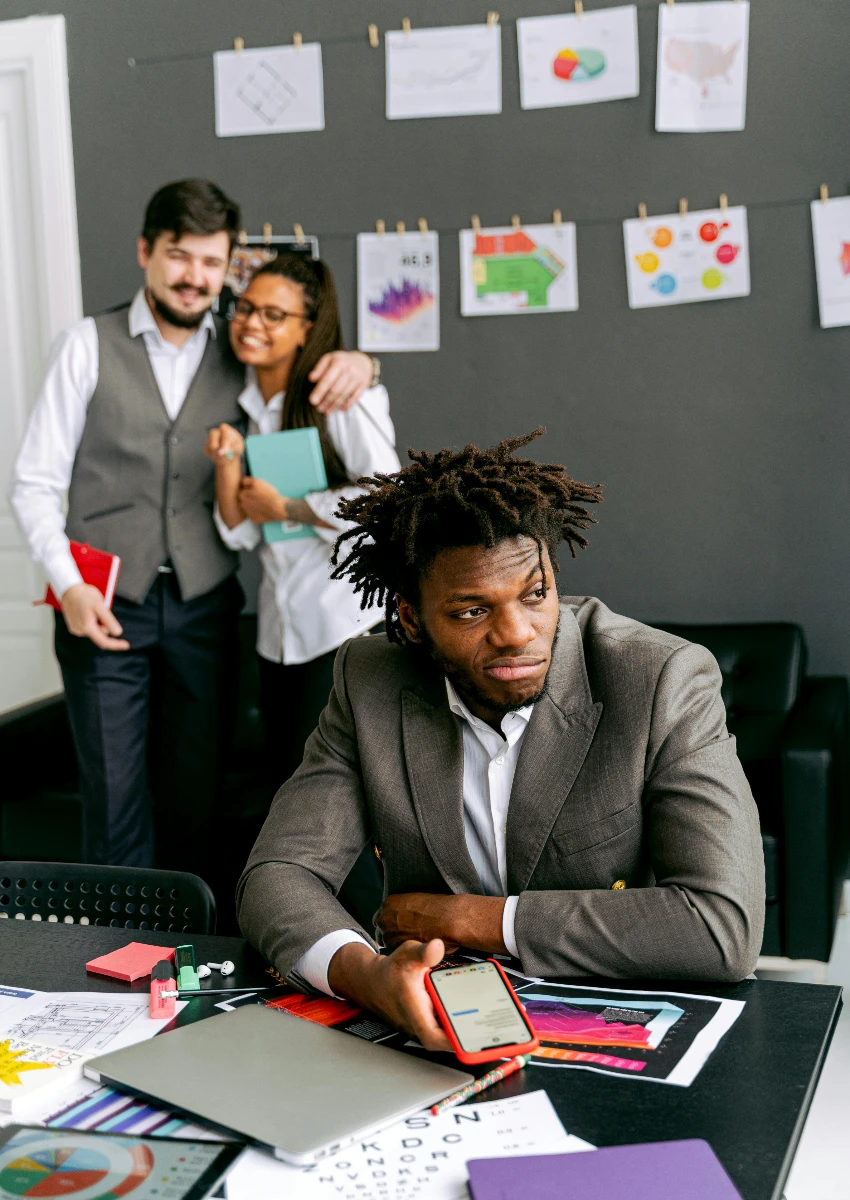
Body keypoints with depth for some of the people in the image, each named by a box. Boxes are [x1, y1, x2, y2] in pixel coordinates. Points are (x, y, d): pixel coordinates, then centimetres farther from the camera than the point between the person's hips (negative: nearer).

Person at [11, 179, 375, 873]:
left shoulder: (241, 357, 8)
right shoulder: (89, 346, 2)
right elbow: (35, 484, 1)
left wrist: (356, 362, -8)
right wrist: (69, 587, -12)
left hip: (203, 607, 3)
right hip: (108, 606, -2)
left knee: (195, 796, 9)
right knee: (114, 798, -1)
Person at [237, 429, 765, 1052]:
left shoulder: (664, 682, -15)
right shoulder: (370, 683, -4)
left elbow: (726, 928, -23)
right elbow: (278, 875, -6)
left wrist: (470, 918, -18)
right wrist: (365, 972, -31)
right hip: (431, 1036, 2)